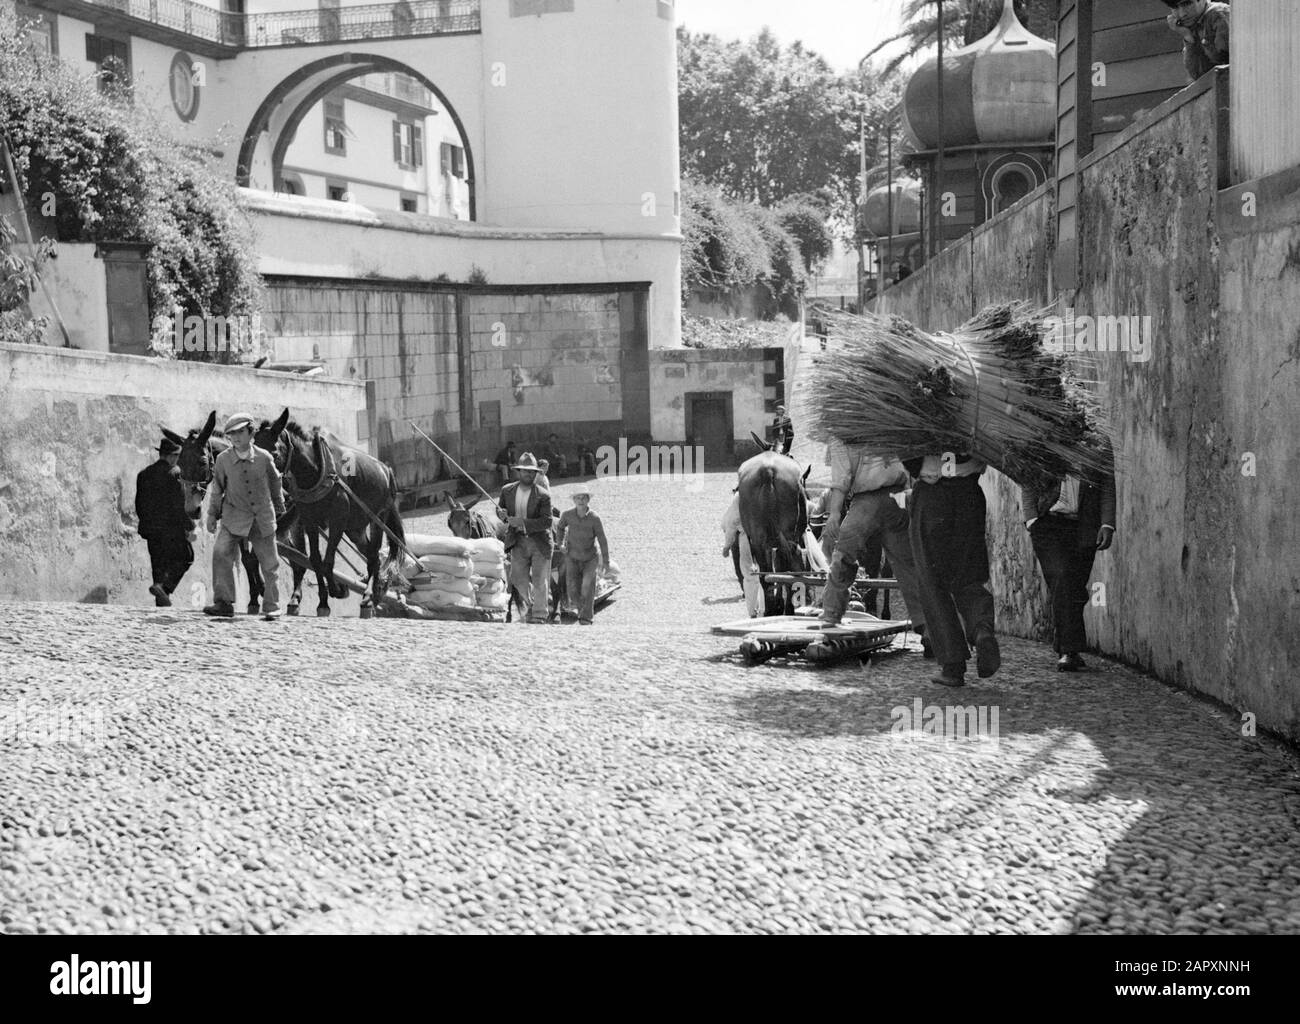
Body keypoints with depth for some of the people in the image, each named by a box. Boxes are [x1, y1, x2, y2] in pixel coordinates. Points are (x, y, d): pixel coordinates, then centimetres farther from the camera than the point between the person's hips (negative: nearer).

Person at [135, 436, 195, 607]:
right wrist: (189, 527, -12)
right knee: (185, 557, 6)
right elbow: (179, 505, -16)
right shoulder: (173, 473, -11)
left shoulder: (144, 474, 9)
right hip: (171, 527, -6)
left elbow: (139, 505, 12)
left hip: (150, 528, 6)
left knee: (158, 562, 12)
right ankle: (163, 586, -14)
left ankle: (161, 603, 11)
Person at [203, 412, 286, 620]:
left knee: (269, 562, 4)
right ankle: (224, 603, -14)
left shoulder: (264, 457, -5)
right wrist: (212, 514, 8)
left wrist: (279, 508, 21)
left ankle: (272, 607, 17)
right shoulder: (223, 459, -6)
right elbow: (217, 488, 7)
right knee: (221, 553, -19)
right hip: (234, 516, -1)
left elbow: (275, 483, 11)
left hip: (263, 517, 1)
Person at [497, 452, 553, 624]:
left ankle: (539, 615, 13)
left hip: (539, 542, -3)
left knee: (540, 581, 3)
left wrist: (523, 522, -26)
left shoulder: (543, 495, -13)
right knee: (518, 579, 4)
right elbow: (499, 508, 18)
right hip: (518, 541, 3)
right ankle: (530, 603, 29)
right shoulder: (507, 490, 1)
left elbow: (547, 522, -17)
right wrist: (502, 513, -8)